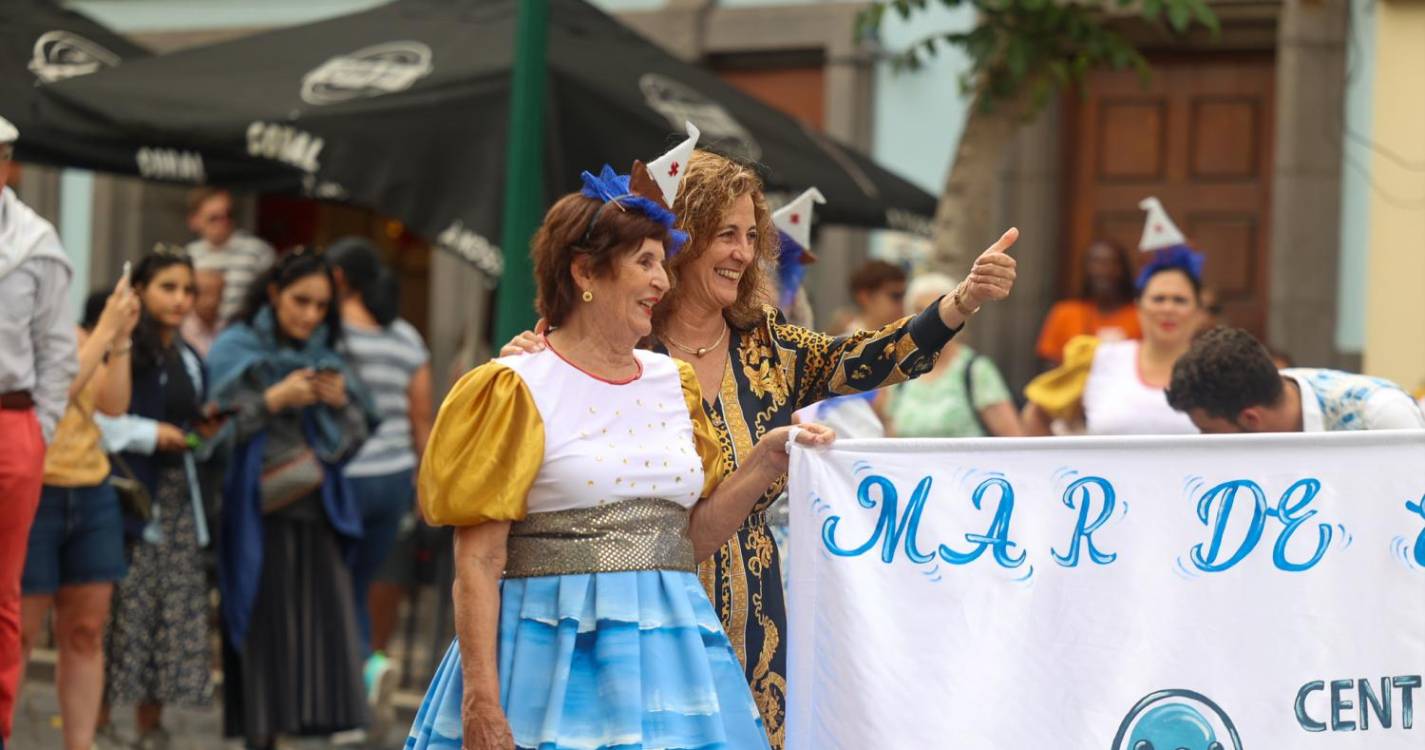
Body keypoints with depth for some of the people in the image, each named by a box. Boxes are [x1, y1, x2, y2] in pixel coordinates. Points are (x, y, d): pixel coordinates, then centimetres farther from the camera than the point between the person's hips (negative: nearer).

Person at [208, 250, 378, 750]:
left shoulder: (326, 357, 15)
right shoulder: (236, 350, 2)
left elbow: (356, 435, 16)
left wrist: (342, 401, -4)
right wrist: (275, 400, -15)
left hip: (316, 512, 4)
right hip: (258, 514, -4)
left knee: (323, 625, -5)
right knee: (266, 629, -6)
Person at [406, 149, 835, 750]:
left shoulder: (674, 382, 13)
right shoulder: (519, 389, -5)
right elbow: (477, 563, -9)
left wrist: (763, 463, 2)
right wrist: (481, 700, -17)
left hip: (668, 654, 5)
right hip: (555, 657, -5)